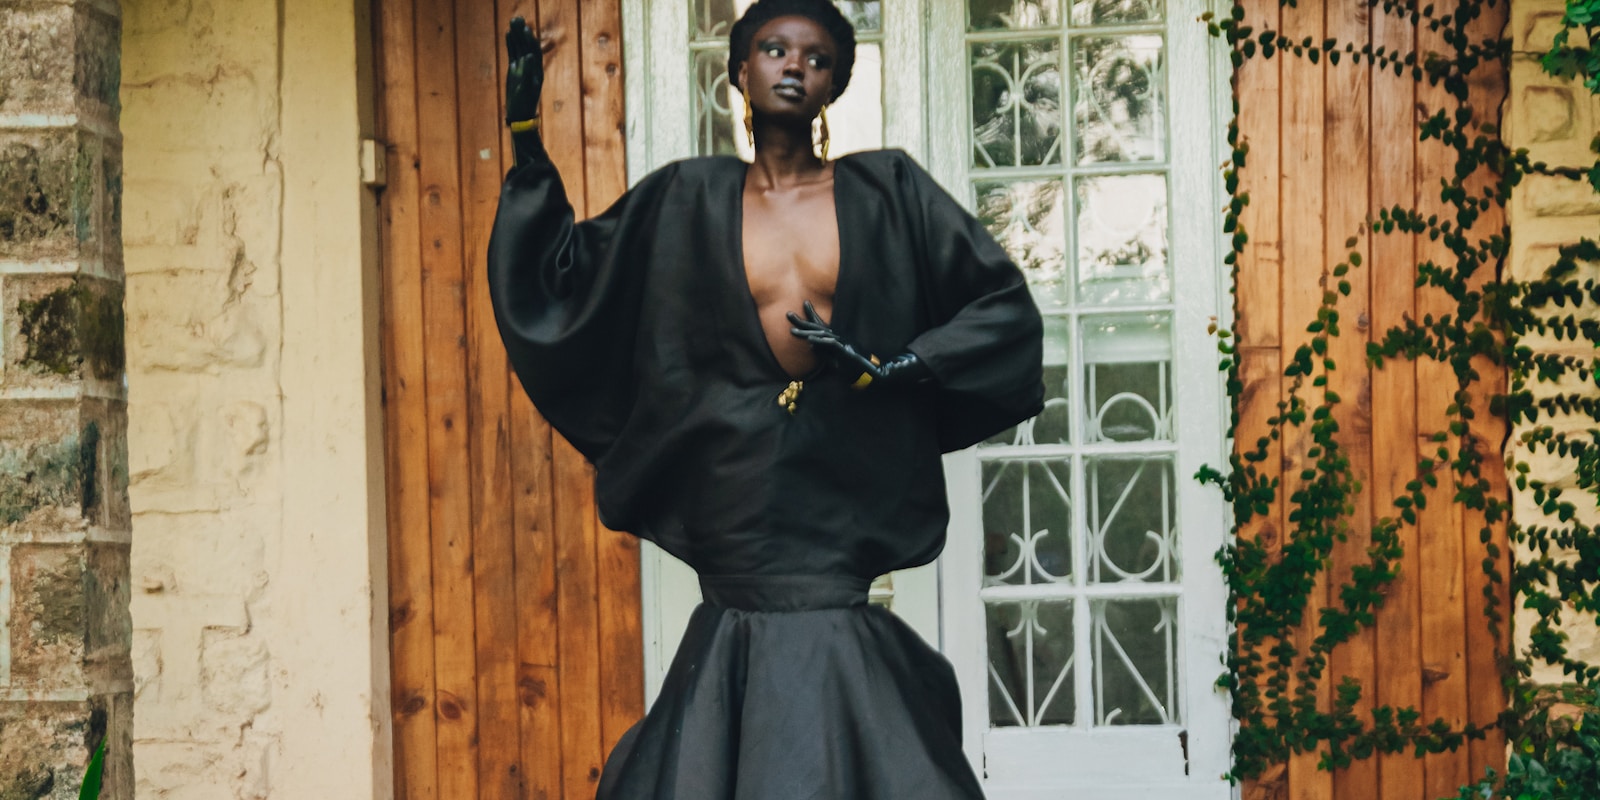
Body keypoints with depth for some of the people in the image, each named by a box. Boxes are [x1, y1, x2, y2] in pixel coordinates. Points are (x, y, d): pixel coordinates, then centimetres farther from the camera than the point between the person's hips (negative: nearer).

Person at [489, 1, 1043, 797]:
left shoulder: (886, 191, 6)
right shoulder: (688, 200, 10)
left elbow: (1006, 307, 5)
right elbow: (563, 276, 14)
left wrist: (890, 365, -6)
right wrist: (528, 140, 7)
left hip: (845, 484, -1)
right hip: (736, 484, 1)